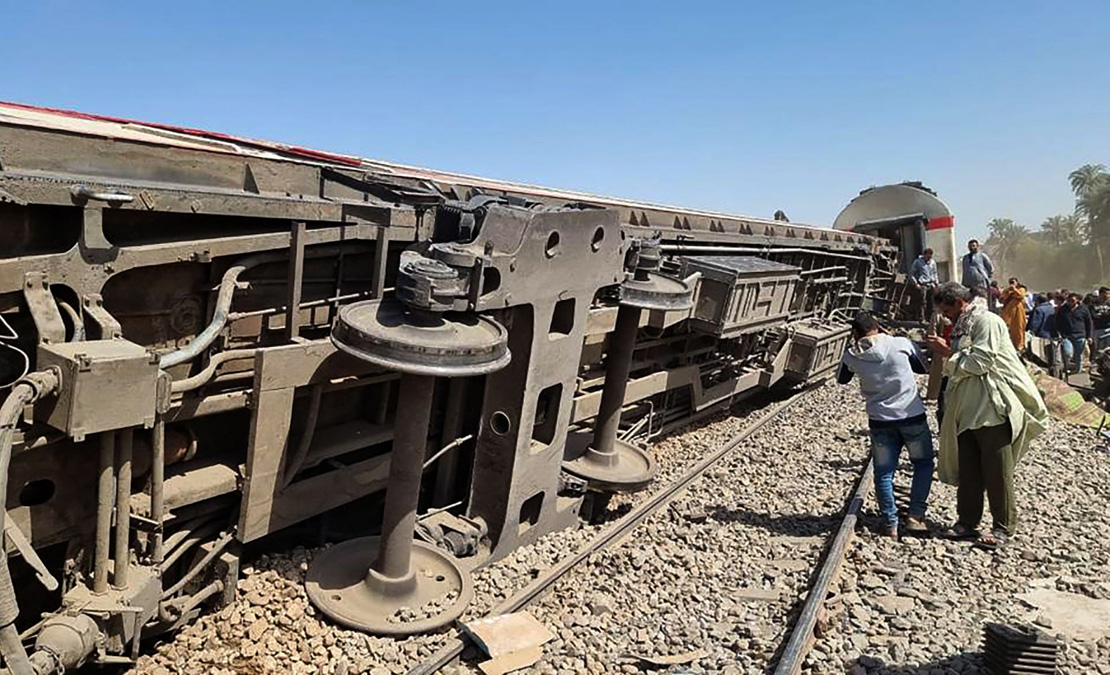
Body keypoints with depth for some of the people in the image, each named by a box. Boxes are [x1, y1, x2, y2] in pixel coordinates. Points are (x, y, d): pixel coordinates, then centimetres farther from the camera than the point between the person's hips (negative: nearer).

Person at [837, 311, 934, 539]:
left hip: (880, 421, 1)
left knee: (884, 473, 11)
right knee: (923, 463, 19)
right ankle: (915, 516, 12)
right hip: (912, 416, 0)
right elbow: (923, 367, 10)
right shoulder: (901, 344, -9)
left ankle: (890, 524, 11)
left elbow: (841, 379, 14)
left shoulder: (852, 355, -6)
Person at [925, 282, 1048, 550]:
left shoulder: (986, 321, -10)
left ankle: (1004, 526, 13)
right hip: (968, 411, 9)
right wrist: (946, 352, 6)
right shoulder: (963, 327, 18)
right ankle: (967, 521, 20)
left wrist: (948, 353, -10)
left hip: (994, 409, -9)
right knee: (967, 470, 11)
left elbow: (980, 362, -18)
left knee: (997, 471, 1)